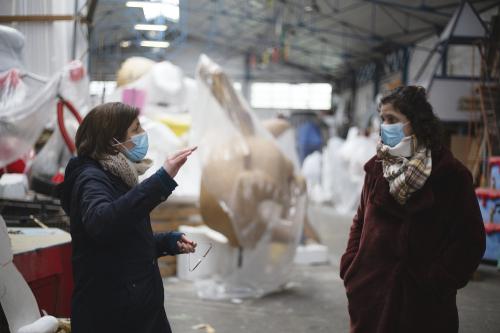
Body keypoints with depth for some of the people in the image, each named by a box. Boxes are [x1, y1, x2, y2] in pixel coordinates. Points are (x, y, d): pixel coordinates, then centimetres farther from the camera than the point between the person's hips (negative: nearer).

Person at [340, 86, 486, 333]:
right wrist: (350, 266, 4)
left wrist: (439, 282, -13)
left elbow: (470, 239, -7)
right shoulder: (377, 167, 8)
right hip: (370, 294, 4)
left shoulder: (450, 174, -6)